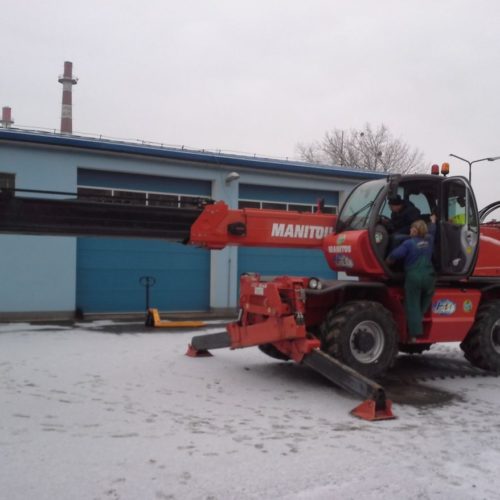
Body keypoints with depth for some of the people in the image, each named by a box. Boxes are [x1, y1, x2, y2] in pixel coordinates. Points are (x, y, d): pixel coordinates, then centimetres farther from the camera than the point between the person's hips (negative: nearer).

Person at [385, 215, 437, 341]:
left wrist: (388, 261, 4)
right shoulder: (429, 240, 8)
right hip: (428, 277, 4)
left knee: (413, 306, -1)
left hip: (413, 277, -4)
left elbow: (395, 255, -16)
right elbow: (431, 231, 29)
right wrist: (433, 221, 49)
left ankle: (415, 334, -4)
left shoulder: (409, 243, -8)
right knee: (424, 305, 20)